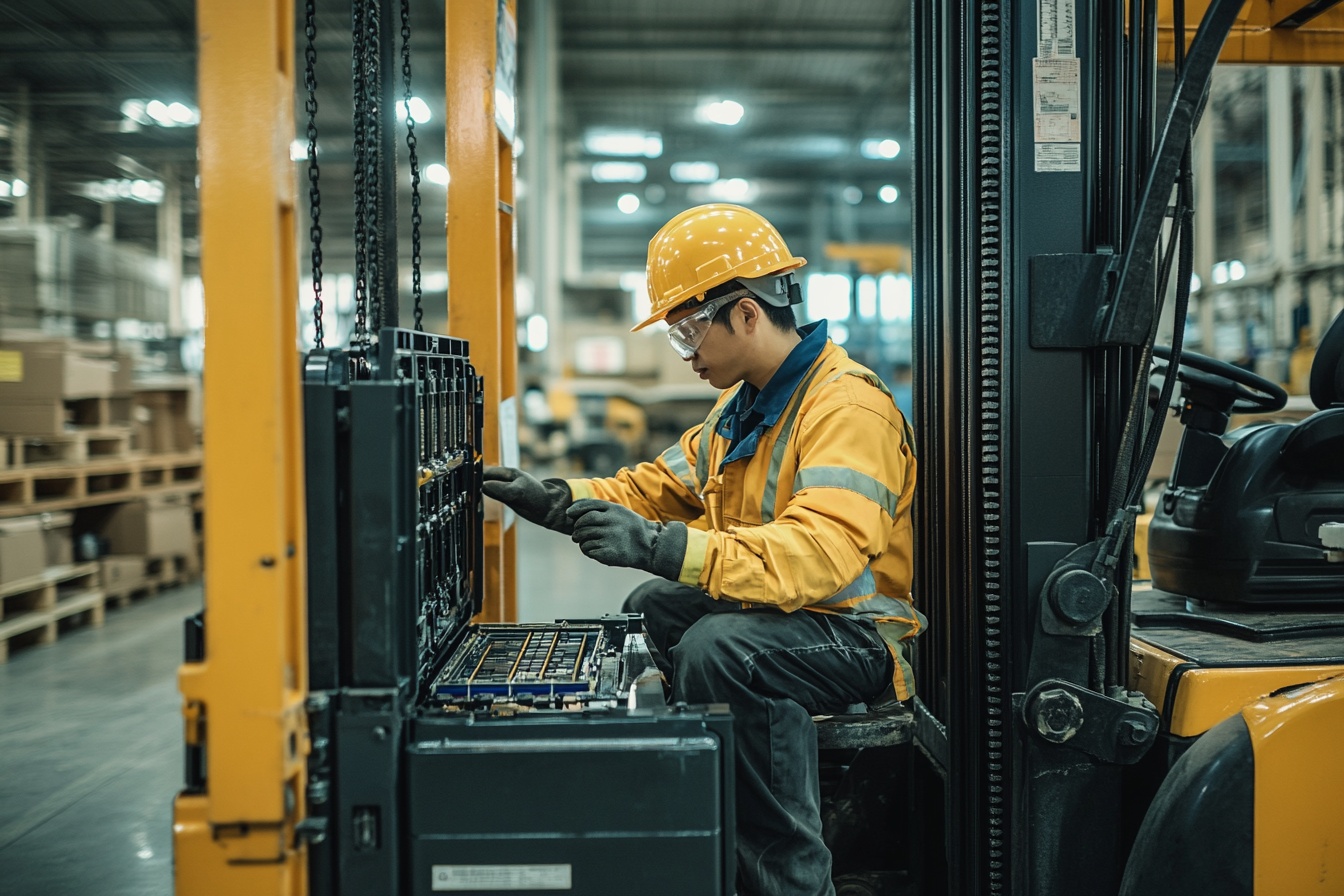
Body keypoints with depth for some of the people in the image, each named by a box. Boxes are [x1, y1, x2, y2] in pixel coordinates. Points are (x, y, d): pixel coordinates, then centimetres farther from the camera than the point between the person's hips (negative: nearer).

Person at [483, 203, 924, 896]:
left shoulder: (848, 408, -22)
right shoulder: (745, 403, 12)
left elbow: (819, 552, -37)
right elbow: (665, 487, 16)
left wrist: (660, 546, -43)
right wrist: (555, 500, 4)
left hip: (859, 632, -10)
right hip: (772, 608, 10)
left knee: (719, 648, -33)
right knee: (649, 609, 17)